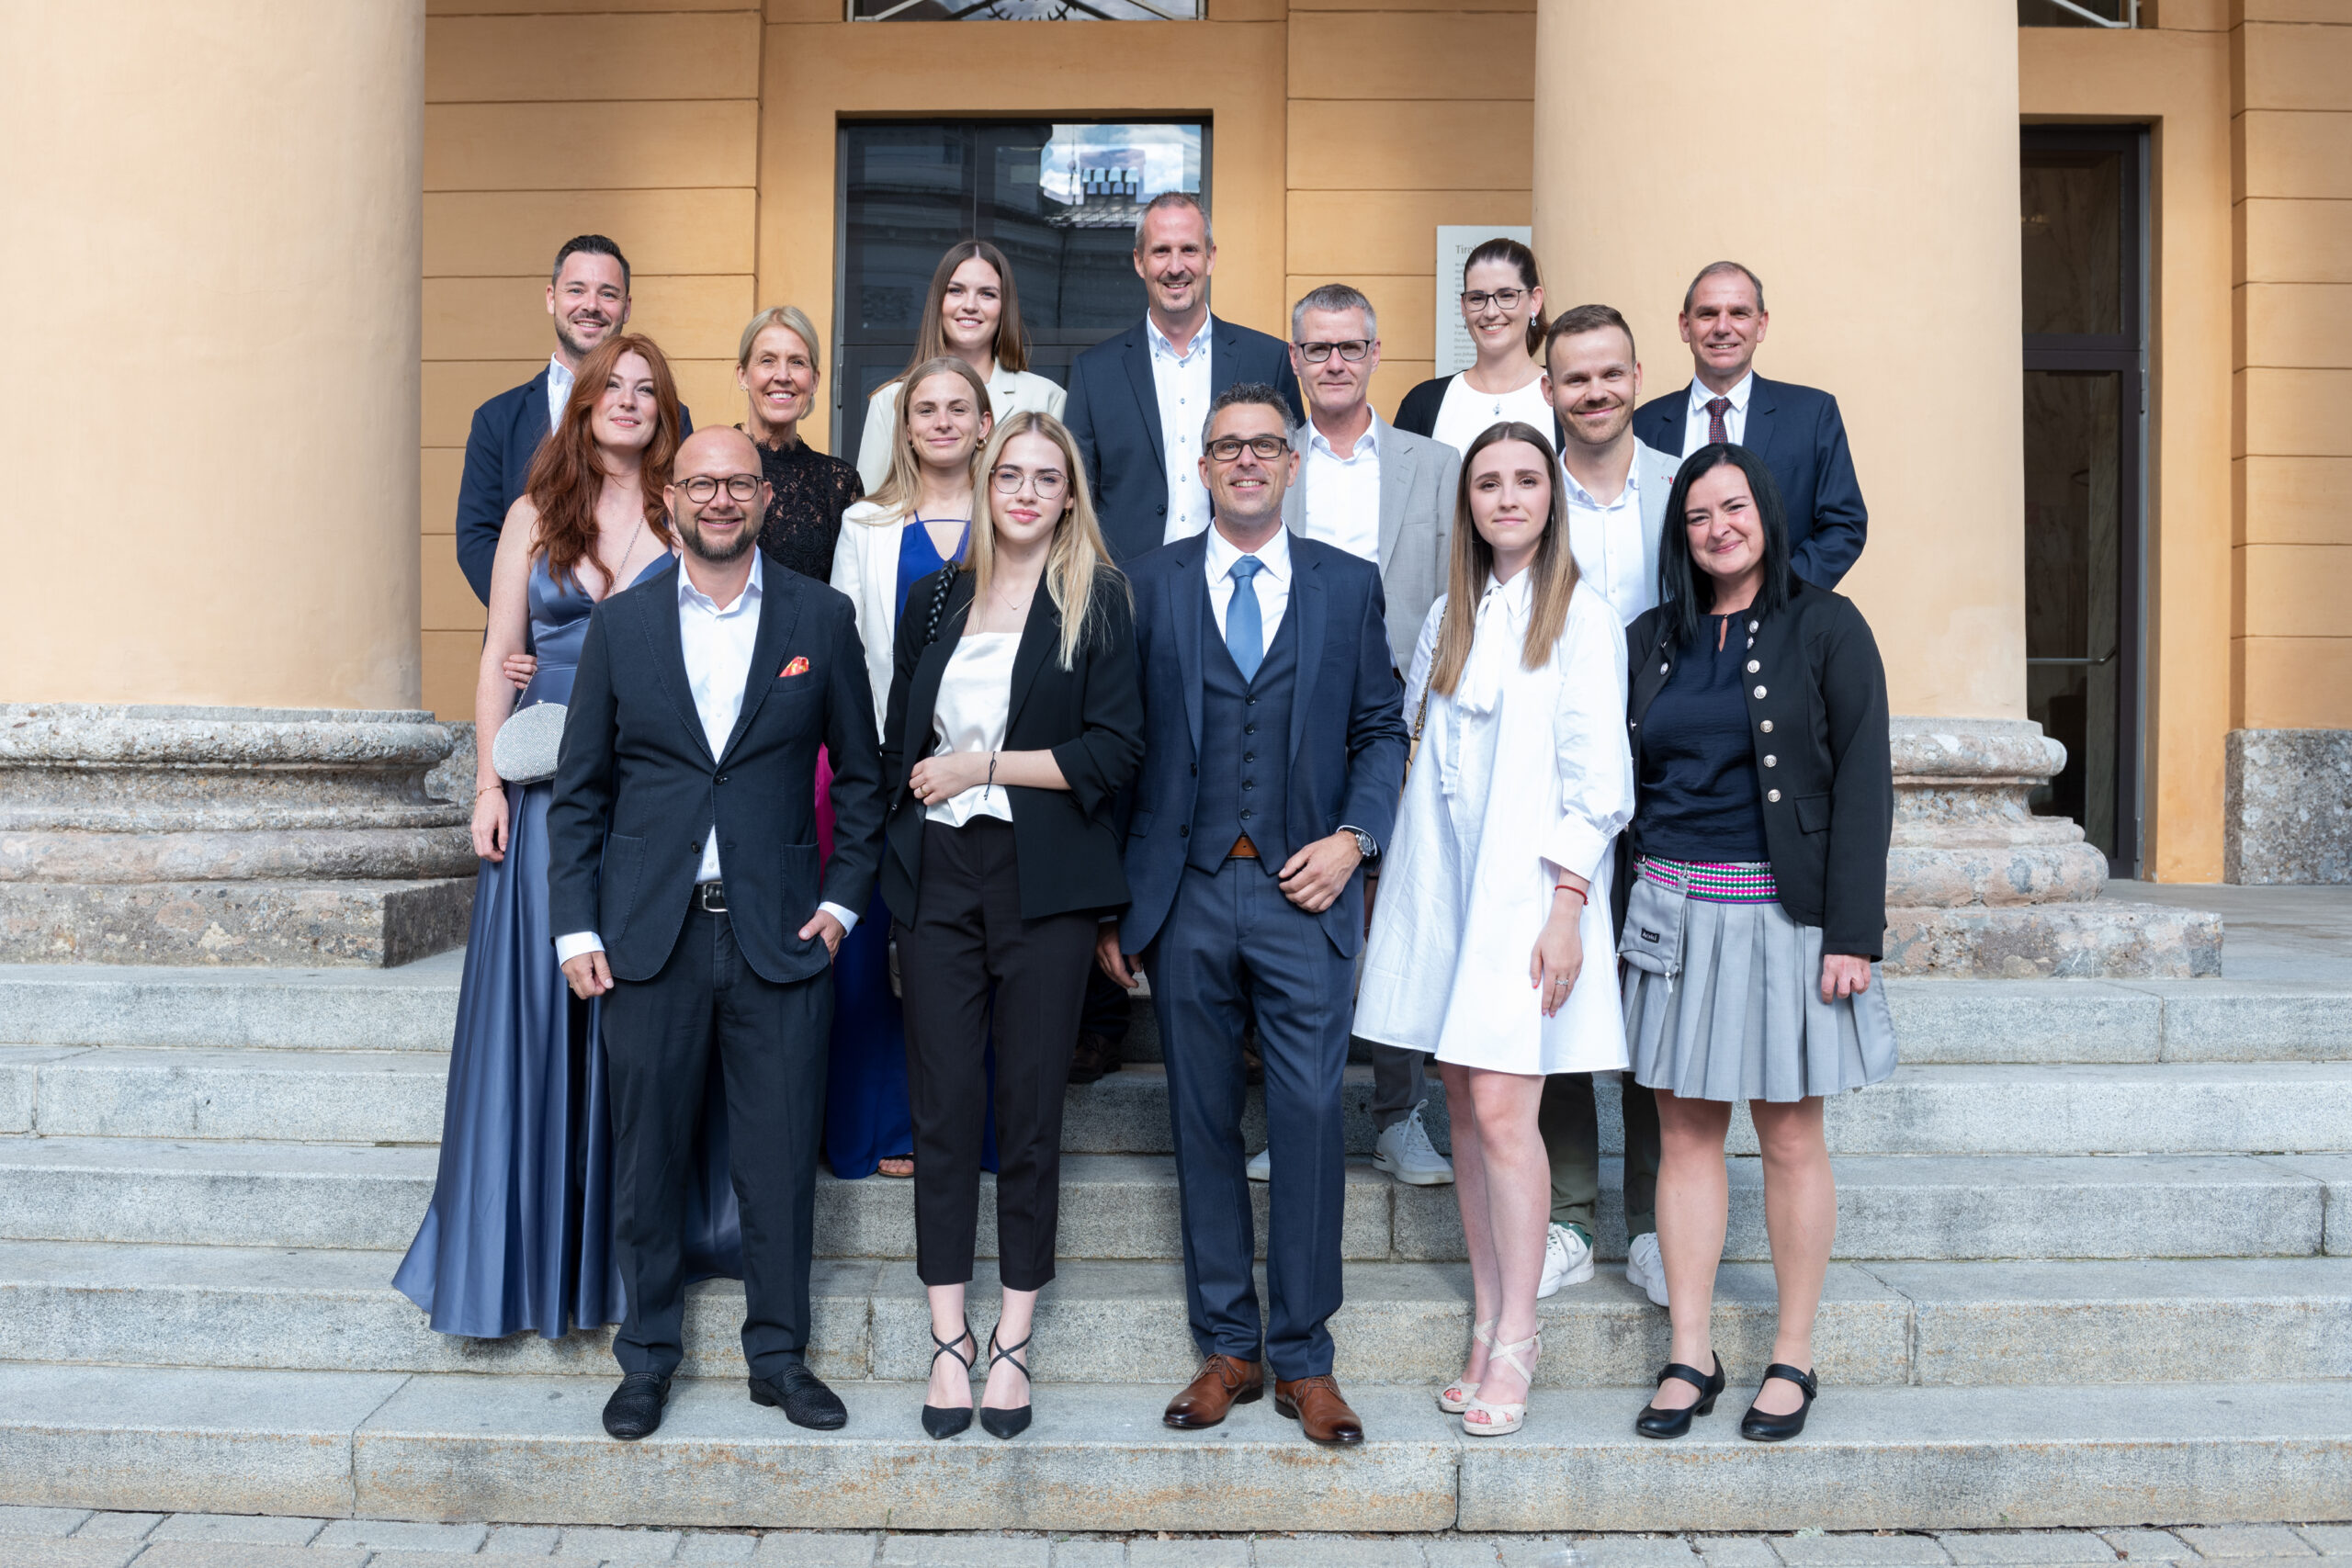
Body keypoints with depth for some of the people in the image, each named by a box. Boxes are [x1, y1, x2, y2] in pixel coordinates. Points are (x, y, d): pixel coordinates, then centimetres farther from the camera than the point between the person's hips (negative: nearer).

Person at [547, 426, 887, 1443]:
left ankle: (779, 1356, 22)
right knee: (646, 1156, 8)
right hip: (649, 934, 1)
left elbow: (860, 773, 9)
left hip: (779, 933, 0)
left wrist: (843, 900, 0)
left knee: (781, 1156, 5)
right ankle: (648, 1356, 26)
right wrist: (575, 928, 0)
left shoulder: (820, 618, 4)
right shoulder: (620, 623, 6)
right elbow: (579, 791, 7)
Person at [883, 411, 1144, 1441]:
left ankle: (1013, 1343, 17)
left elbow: (1114, 750, -7)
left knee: (1031, 1108, 4)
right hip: (936, 874, 3)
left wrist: (983, 765, -8)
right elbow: (899, 741, 16)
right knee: (943, 1105, 3)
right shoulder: (937, 598, 13)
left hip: (1045, 882, -2)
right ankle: (948, 1341, 15)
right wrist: (897, 849, 7)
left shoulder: (1098, 601, 2)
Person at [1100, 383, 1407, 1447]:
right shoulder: (1148, 585, 7)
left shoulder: (1349, 585, 9)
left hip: (1304, 893, 0)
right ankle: (1226, 1347, 21)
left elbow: (1381, 730, 10)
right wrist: (1111, 903, 1)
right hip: (1184, 894, 1)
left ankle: (1302, 1357, 14)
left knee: (1309, 1119, -1)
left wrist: (1354, 838, -6)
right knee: (1203, 1122, 8)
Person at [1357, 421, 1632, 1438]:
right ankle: (1487, 1323, 17)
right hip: (1442, 886, 5)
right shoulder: (1446, 618, 14)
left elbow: (1595, 776, -6)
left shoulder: (1582, 617, -2)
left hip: (1528, 891, -5)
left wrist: (1567, 903, -13)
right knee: (1463, 1107, 7)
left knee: (1502, 1112, -9)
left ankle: (1515, 1339, 3)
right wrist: (1395, 880, 9)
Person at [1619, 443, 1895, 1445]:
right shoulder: (1652, 639, 11)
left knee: (1790, 1139, 5)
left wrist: (1851, 932, -13)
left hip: (1783, 913, -3)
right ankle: (1690, 1358, 16)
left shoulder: (1825, 628, -1)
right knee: (1686, 1133, 6)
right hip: (1675, 912, 4)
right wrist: (1624, 916, 8)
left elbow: (1862, 781, -6)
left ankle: (1793, 1360, 19)